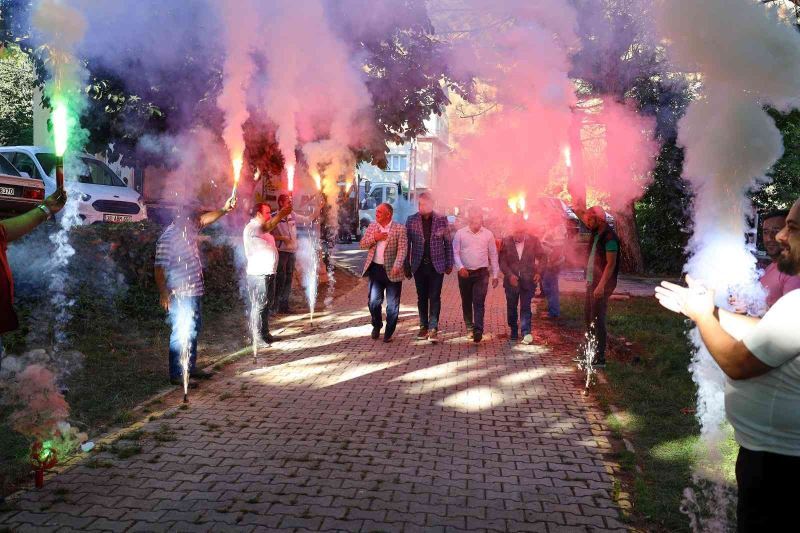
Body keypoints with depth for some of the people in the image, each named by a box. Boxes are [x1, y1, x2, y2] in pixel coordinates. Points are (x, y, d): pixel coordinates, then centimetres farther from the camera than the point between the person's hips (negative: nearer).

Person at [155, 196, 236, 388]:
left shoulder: (189, 231, 6)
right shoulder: (168, 239, -17)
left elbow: (206, 219, 19)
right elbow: (159, 268, -18)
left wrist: (224, 210, 7)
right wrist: (164, 294, -20)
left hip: (194, 292, 10)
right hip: (179, 296, -9)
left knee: (192, 331, 17)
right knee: (180, 334, -5)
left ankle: (190, 367, 29)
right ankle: (177, 375, 3)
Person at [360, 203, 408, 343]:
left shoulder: (400, 229, -6)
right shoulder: (372, 226, 9)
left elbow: (402, 249, -13)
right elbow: (362, 244, 6)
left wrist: (397, 266, -27)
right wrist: (374, 238, -12)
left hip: (392, 271, -3)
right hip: (375, 269, 4)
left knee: (392, 305, 3)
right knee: (374, 301, 5)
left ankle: (389, 333, 17)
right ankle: (376, 326, 30)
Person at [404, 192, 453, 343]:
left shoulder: (442, 220, -1)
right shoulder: (411, 220, 1)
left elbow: (448, 243, 4)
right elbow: (407, 244, 4)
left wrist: (449, 264, 1)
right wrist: (407, 266, 1)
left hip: (436, 265, -2)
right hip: (419, 265, 2)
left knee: (435, 297, -5)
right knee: (422, 297, 10)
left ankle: (433, 328, -3)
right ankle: (424, 327, 20)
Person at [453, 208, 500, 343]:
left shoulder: (488, 234, 3)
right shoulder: (460, 233, 0)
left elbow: (493, 255, 8)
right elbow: (455, 253, 0)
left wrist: (495, 275, 6)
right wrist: (460, 267, -17)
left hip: (481, 273, -1)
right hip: (465, 273, 1)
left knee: (479, 303, -12)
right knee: (466, 302, 11)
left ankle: (478, 330, -17)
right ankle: (469, 328, 28)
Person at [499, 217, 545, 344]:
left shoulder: (533, 241, -2)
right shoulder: (506, 242, -3)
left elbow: (541, 257, 6)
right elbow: (502, 261, -2)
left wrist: (538, 272, -7)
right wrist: (509, 275, -14)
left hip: (528, 280, -1)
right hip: (511, 280, 2)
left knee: (525, 307, -6)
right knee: (511, 308, 12)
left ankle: (526, 333, -6)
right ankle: (513, 332, 27)